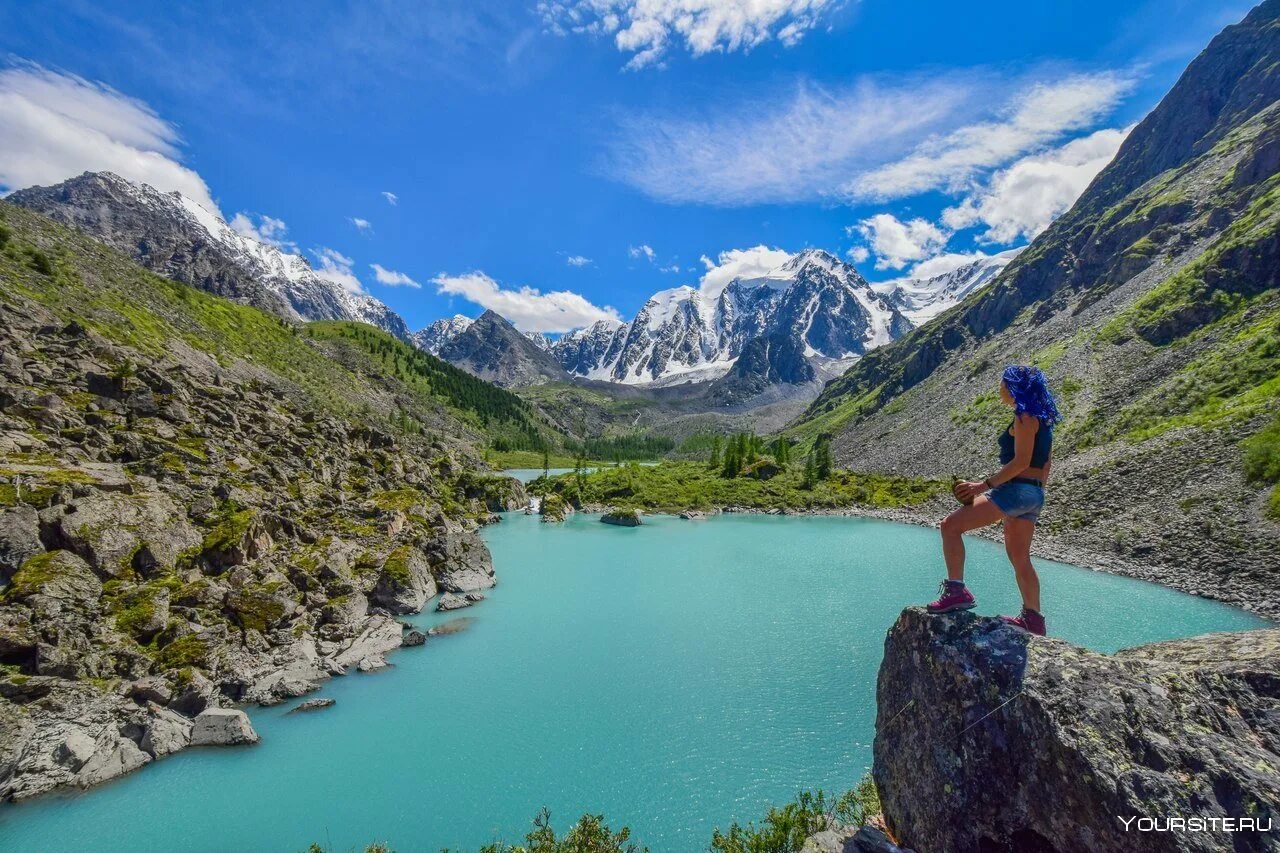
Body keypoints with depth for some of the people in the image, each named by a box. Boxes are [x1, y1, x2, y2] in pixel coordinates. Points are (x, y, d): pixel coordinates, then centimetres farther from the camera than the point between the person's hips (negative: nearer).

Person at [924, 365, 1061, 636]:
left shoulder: (1025, 417, -12)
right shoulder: (1041, 417, 17)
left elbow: (1021, 461, -20)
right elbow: (1046, 462, 21)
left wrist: (984, 485, -20)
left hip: (1016, 490, -11)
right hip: (1033, 494, 11)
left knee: (951, 525, -15)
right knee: (1019, 557, 18)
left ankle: (956, 591, -18)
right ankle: (1033, 619, 27)